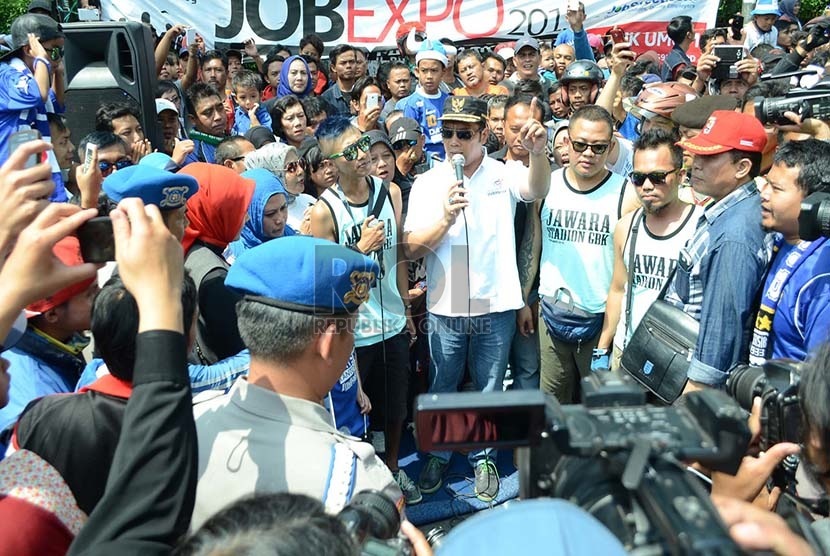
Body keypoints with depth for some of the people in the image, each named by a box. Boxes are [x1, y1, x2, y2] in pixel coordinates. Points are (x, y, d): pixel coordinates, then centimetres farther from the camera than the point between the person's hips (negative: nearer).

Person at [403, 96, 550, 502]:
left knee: (490, 389, 15)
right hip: (444, 309, 1)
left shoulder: (503, 175, -4)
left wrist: (538, 154, -47)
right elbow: (411, 249, -7)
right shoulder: (427, 183, -1)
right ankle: (438, 455, 38)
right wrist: (446, 218, -24)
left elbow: (536, 191, -27)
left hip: (496, 307, 0)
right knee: (442, 388, 17)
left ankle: (483, 458, 36)